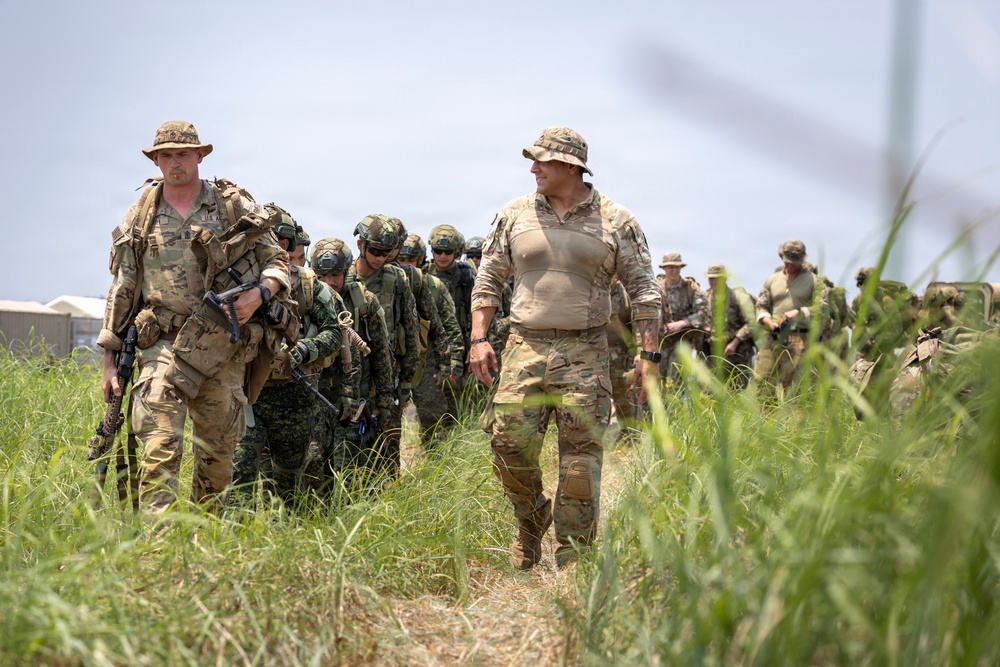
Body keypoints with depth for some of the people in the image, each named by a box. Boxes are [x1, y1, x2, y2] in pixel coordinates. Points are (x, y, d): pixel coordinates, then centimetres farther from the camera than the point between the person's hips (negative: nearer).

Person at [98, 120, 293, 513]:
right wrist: (109, 359, 7)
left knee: (218, 452, 8)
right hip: (164, 344, -1)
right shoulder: (139, 218, 9)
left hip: (224, 347, 1)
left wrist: (259, 293, -11)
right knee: (159, 448, -16)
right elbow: (122, 290, 11)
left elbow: (277, 260, 11)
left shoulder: (234, 207, 7)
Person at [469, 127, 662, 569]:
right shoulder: (514, 216, 8)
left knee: (581, 454, -2)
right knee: (509, 440, -8)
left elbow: (643, 291, 5)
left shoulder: (615, 221, 3)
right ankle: (531, 522, 19)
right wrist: (479, 338, 2)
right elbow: (488, 280, 13)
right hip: (525, 346, 2)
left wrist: (648, 355, -2)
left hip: (585, 353, -1)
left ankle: (572, 556, 8)